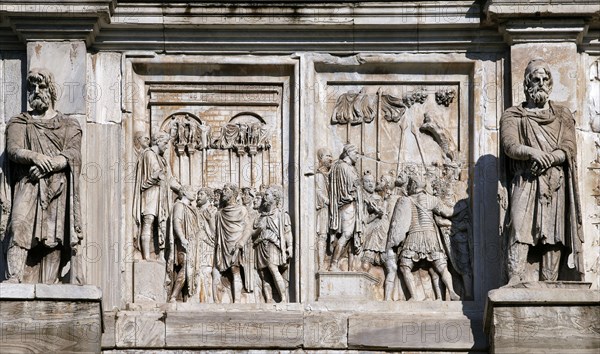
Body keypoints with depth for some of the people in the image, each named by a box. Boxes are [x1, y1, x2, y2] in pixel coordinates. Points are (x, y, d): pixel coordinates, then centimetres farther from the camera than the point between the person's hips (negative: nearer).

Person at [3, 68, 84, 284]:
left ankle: (47, 286, -18)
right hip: (28, 185, 0)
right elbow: (13, 150, 2)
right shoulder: (18, 123, 21)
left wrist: (47, 165, -13)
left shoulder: (69, 125, 20)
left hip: (58, 187, 0)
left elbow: (73, 155, 3)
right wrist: (34, 157, -19)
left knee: (54, 233, -12)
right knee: (20, 224, -24)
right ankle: (15, 278, -33)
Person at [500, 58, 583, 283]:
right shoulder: (513, 116, 15)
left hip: (556, 183, 2)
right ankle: (515, 280, -29)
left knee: (554, 232, -9)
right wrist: (533, 153, -22)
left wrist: (549, 158, -13)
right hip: (525, 181, -2)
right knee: (519, 228, -20)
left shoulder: (562, 115, 21)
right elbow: (510, 145, -3)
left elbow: (569, 149, 7)